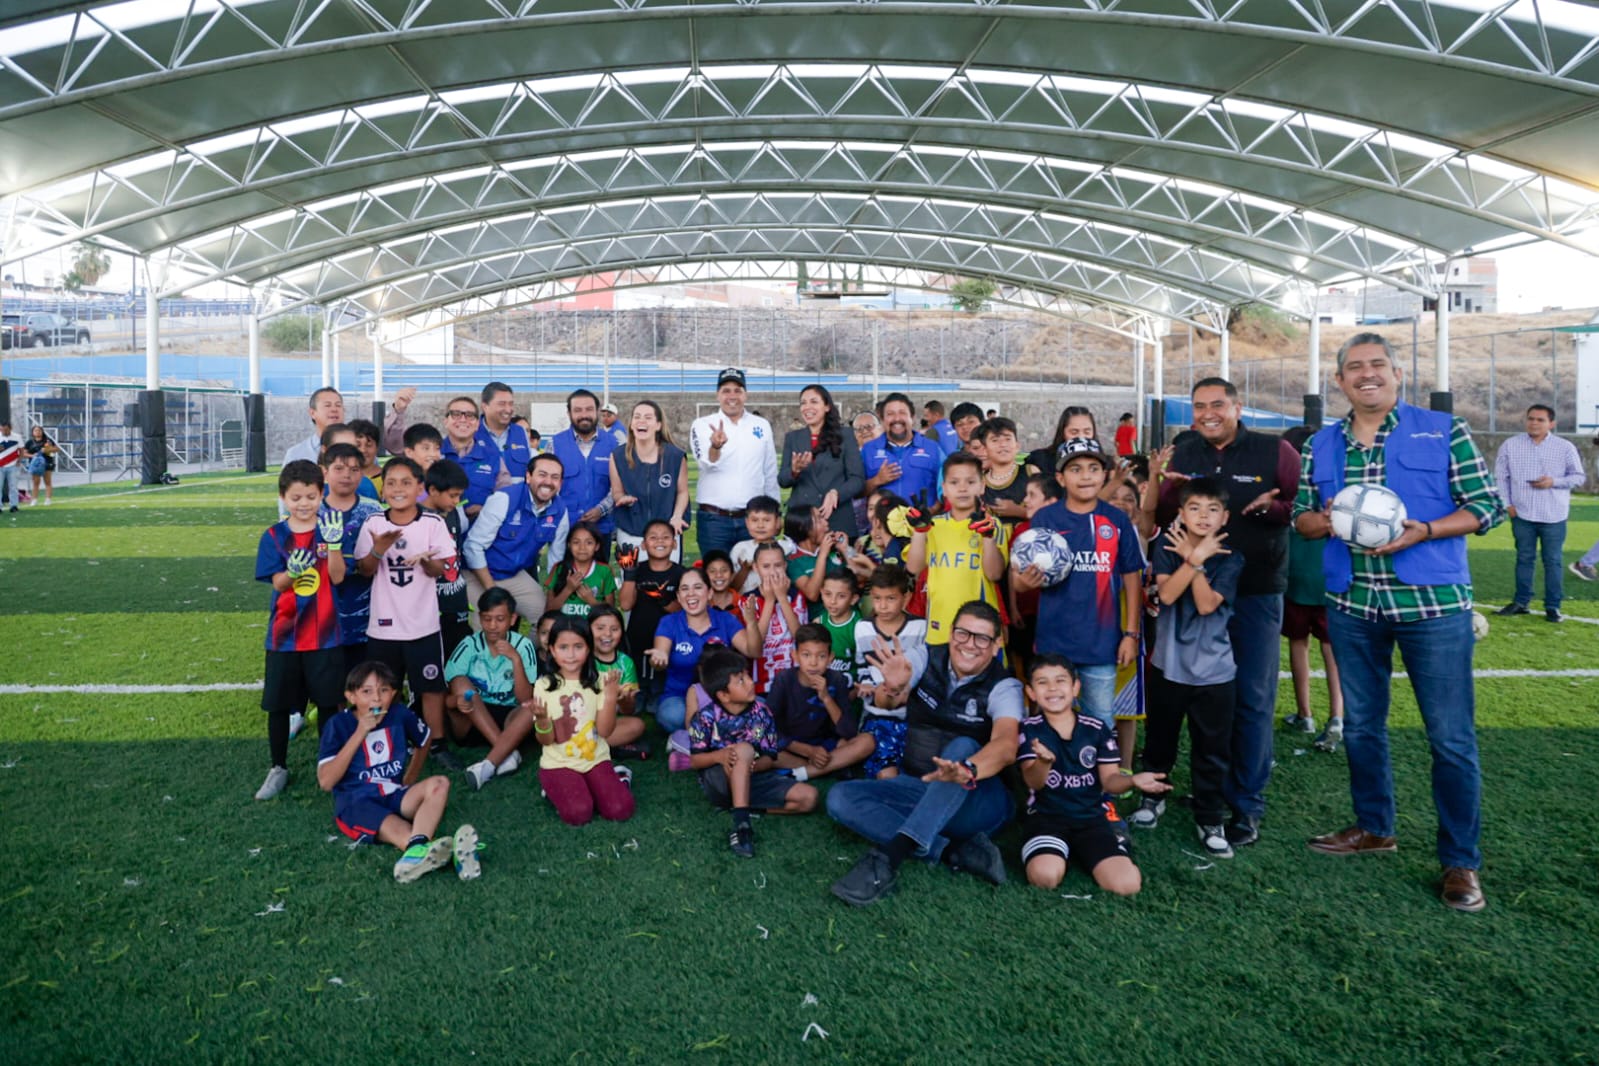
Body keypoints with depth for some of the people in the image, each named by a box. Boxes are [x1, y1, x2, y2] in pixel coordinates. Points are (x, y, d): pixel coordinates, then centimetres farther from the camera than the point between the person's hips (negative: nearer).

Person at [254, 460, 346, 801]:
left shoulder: (330, 529, -3)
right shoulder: (274, 536, -1)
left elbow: (338, 577, -13)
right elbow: (278, 583, -8)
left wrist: (333, 544, -30)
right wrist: (292, 571, -31)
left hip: (325, 634, -1)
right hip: (285, 634, 1)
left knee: (327, 701, 8)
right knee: (278, 705, 9)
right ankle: (278, 768, 25)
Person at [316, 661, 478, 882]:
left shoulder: (400, 714, 3)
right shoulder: (339, 724, -5)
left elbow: (424, 743, 24)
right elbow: (326, 782, -14)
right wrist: (360, 734, -17)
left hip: (394, 796, 4)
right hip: (356, 802, -3)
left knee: (439, 783, -26)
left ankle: (416, 851, -50)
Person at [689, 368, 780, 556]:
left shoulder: (762, 426, 8)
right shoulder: (702, 425, 0)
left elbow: (770, 473, 12)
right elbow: (708, 463, -17)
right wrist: (716, 446, -39)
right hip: (714, 519, -2)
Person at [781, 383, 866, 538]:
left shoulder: (844, 437, 5)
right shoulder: (792, 438, 11)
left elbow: (858, 479, 0)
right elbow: (782, 481, 8)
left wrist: (835, 493, -18)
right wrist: (794, 470, -14)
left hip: (838, 521, -1)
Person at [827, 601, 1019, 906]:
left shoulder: (1004, 687, -12)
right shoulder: (925, 659, -3)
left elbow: (1006, 744, -33)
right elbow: (884, 701, -22)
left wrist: (967, 771, -56)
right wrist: (892, 689, -48)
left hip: (979, 798, -4)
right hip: (920, 789, 4)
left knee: (962, 747, -36)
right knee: (840, 798, -20)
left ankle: (889, 854, -45)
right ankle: (958, 851, -26)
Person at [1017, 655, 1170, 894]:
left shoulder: (1097, 729, 3)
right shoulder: (1029, 729, -3)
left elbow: (1109, 780, 4)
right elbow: (1033, 782, -15)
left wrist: (1132, 780, -20)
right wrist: (1044, 762, -39)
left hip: (1091, 817, 2)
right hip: (1045, 816, -2)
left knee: (1128, 883, -20)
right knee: (1045, 876, -32)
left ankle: (1080, 854, 10)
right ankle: (1059, 854, 5)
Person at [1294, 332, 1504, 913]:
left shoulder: (1444, 431, -2)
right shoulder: (1322, 445, 9)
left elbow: (1486, 506, -3)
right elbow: (1300, 513, 12)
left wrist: (1421, 531, -19)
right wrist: (1321, 520, -11)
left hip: (1433, 603, -4)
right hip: (1352, 604, 4)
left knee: (1452, 738, 0)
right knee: (1360, 726, 15)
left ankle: (1461, 860, 14)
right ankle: (1374, 827, 34)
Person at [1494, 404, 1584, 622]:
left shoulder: (1565, 447, 0)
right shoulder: (1510, 445, 2)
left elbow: (1579, 477, 5)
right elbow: (1501, 477, 7)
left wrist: (1553, 482, -12)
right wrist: (1506, 504, 0)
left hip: (1554, 516, -1)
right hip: (1521, 514, 1)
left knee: (1553, 561, 3)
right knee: (1524, 558, 9)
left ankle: (1553, 606, 11)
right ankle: (1521, 602, 18)